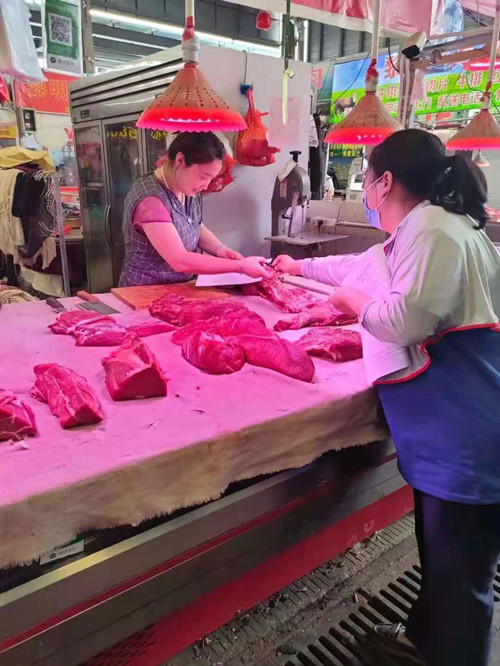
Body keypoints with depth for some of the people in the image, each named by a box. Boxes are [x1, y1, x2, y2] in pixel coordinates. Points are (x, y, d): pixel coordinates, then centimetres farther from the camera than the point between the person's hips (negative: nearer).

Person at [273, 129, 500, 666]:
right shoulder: (416, 233, 16)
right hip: (443, 433, 11)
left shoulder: (433, 228, -17)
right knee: (438, 550, 26)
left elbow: (407, 319, -27)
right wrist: (302, 267, 43)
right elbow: (362, 267, 31)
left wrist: (353, 302, -7)